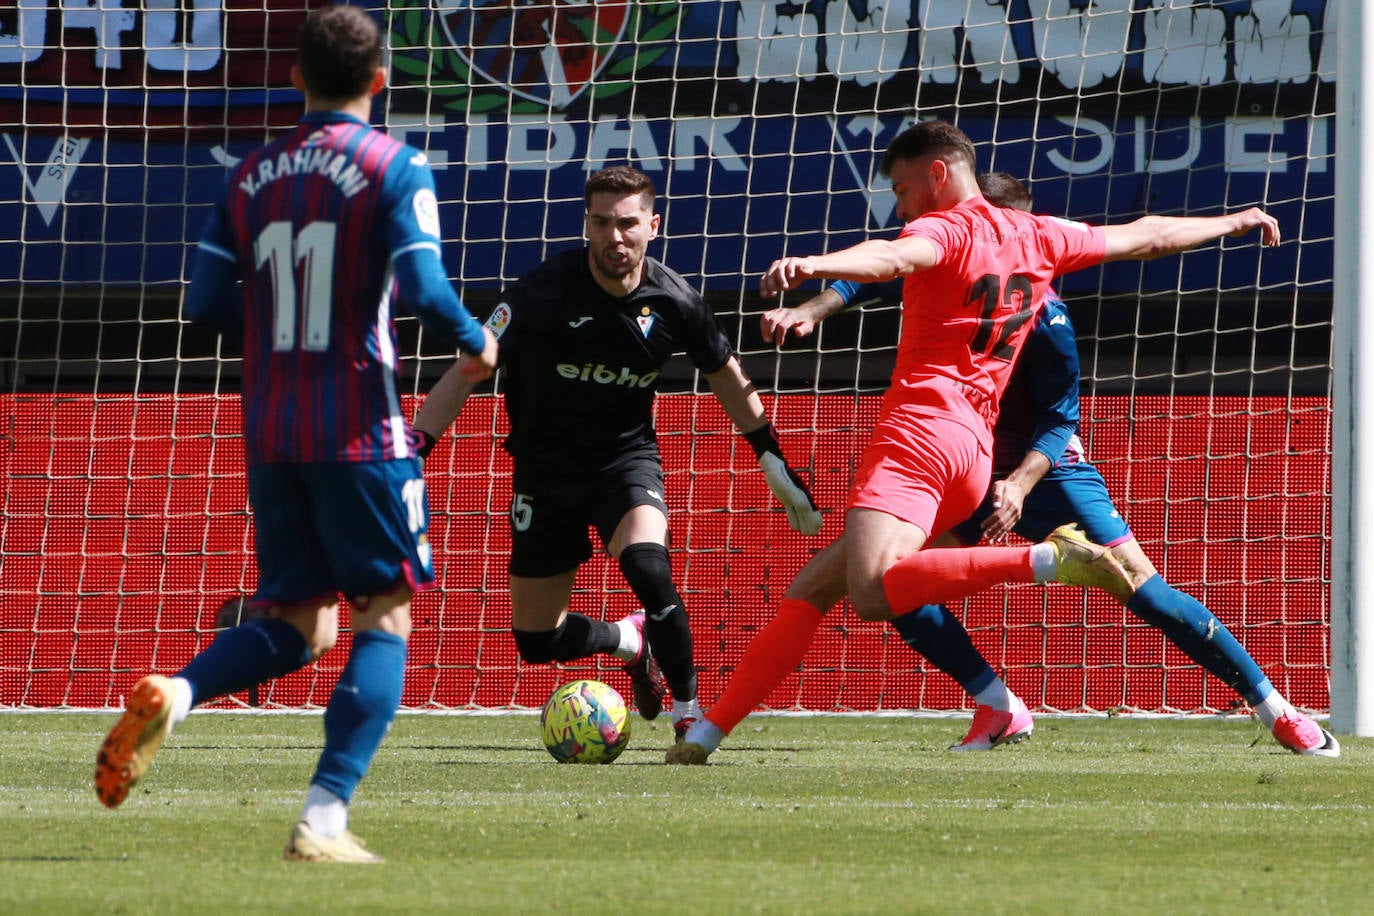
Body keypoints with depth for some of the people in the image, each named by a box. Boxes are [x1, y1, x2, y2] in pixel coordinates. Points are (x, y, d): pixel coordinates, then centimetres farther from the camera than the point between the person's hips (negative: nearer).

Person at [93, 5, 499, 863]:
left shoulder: (252, 175, 9)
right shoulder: (395, 169, -6)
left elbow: (208, 301, 6)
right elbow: (422, 285, -17)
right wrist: (476, 340, 2)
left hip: (270, 431, 5)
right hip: (360, 429, -5)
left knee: (296, 623, 13)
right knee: (387, 616, 4)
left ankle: (172, 695, -17)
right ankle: (326, 817, -10)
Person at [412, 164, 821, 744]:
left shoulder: (674, 304, -10)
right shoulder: (543, 294, -19)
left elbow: (728, 380, 9)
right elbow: (466, 374, -16)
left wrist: (775, 463, 13)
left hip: (628, 461, 0)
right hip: (546, 472, 1)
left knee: (648, 568, -32)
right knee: (536, 642, 1)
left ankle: (689, 712, -13)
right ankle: (632, 641, 35)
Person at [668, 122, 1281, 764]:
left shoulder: (945, 229, -1)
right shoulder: (1038, 236, 21)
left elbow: (891, 257, -25)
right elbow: (1145, 238, 34)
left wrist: (811, 265, -44)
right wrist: (1231, 223, 51)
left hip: (922, 423, -9)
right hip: (977, 449, 9)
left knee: (873, 594, -29)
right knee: (814, 585, 11)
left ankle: (1049, 559, -32)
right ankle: (709, 730, 5)